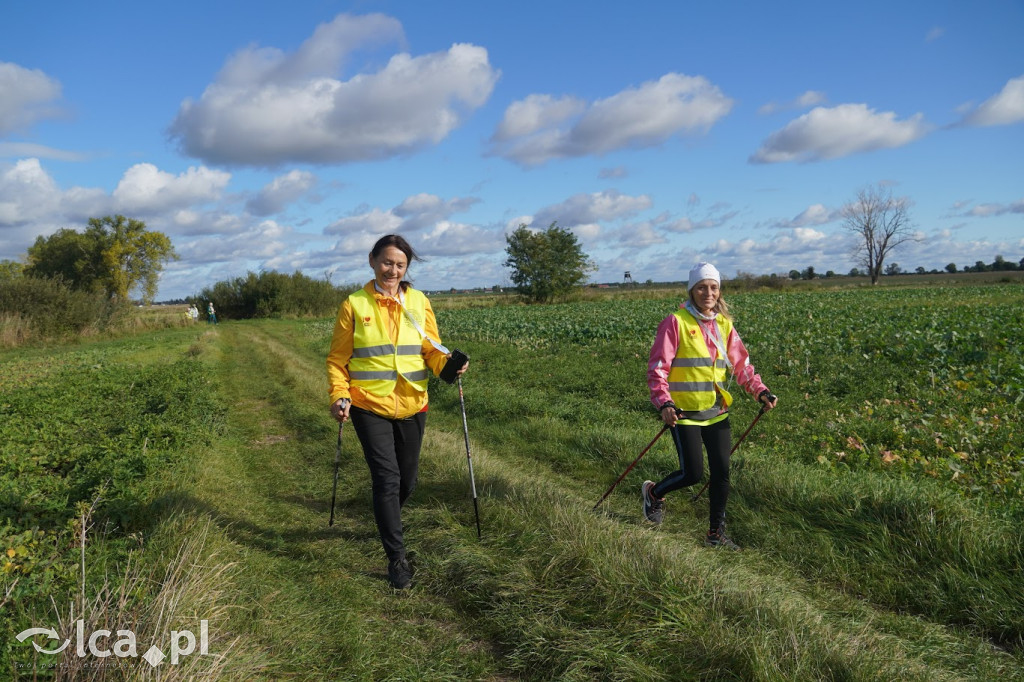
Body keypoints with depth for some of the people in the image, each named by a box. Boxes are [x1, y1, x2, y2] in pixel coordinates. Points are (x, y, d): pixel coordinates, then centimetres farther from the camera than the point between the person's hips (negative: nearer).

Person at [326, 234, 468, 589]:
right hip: (370, 407, -3)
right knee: (386, 478, -8)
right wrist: (339, 395, -13)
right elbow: (337, 358, 1)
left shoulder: (419, 302, 3)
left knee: (406, 479, 15)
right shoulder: (354, 305, -3)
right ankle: (396, 558, 5)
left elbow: (432, 350, 6)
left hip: (412, 406, 3)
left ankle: (386, 518, 47)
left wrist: (448, 363, -15)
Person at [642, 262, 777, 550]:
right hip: (685, 412, -5)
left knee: (721, 471, 4)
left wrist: (760, 391, -6)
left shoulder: (724, 324, 8)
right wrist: (664, 403, -25)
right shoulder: (676, 322, -10)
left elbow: (741, 364, 10)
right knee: (693, 473, -6)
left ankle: (717, 533, 20)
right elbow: (657, 367, -12)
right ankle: (654, 492, 25)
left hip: (717, 411, 5)